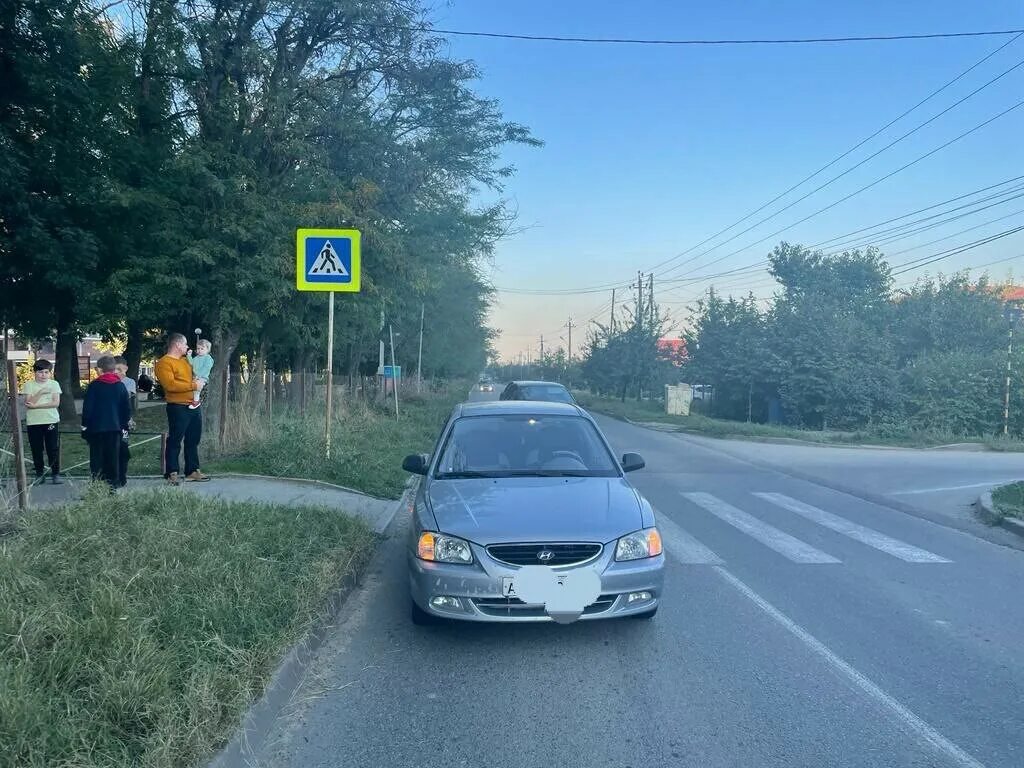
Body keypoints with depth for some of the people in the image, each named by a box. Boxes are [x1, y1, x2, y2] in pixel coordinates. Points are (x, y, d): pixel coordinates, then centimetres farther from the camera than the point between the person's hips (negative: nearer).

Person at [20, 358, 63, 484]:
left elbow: (56, 403, -9)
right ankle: (39, 474, 16)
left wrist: (36, 405, -14)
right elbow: (28, 403, -9)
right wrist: (40, 392, -19)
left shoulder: (54, 384, 2)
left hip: (51, 421, -1)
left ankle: (55, 474, 6)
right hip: (33, 422, 1)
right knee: (36, 450, 6)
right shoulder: (28, 385, 2)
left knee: (53, 449, -1)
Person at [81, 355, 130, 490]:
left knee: (97, 457, 3)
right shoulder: (120, 386, 3)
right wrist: (124, 425, 15)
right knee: (113, 457, 7)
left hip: (96, 428, -2)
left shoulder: (94, 385, -6)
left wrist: (85, 425, 4)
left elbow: (87, 408, -5)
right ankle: (113, 483, 7)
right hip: (115, 427, 3)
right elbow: (127, 408, 6)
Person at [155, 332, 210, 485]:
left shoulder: (185, 361, 18)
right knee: (175, 441, -4)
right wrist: (192, 385, -16)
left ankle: (192, 471, 18)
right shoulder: (164, 363, -8)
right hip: (178, 408, -8)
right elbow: (170, 384, -20)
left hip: (194, 407, 9)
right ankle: (172, 473, 1)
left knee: (193, 441, 11)